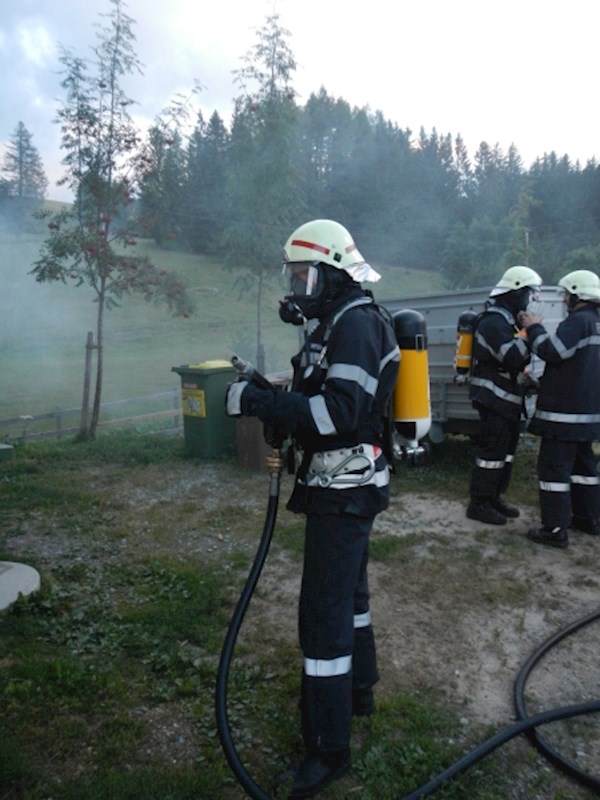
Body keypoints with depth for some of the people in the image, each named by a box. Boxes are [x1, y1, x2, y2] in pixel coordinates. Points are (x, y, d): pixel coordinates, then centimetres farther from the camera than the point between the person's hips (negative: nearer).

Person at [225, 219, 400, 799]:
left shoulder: (357, 323, -18)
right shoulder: (337, 322, 13)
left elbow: (341, 410, -29)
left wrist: (259, 401, -30)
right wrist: (271, 406, 0)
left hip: (344, 489, -11)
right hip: (340, 483, 11)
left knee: (324, 610, -4)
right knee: (348, 589, 23)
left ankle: (328, 748, 10)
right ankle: (358, 688, 43)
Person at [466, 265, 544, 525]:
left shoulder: (507, 321, 18)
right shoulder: (493, 322, -16)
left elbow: (517, 358, 19)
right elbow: (514, 357, -26)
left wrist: (530, 333, 4)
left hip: (508, 398, 11)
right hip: (494, 399, -10)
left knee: (506, 450, 14)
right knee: (492, 451, -7)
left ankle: (494, 497, 24)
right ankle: (478, 503, 1)